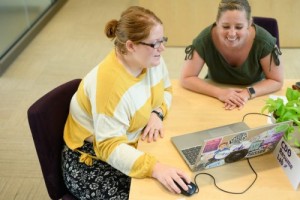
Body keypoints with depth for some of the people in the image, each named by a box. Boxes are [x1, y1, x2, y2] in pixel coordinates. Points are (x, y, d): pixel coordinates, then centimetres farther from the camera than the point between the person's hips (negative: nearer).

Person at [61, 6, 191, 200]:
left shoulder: (152, 59, -9)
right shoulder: (110, 82, -32)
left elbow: (165, 89, 9)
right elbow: (110, 147, -34)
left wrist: (157, 114, -12)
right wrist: (154, 167, -47)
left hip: (128, 144, 7)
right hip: (92, 161, -7)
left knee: (181, 182, -7)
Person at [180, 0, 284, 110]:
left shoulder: (262, 41, -25)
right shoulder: (205, 39, -24)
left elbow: (277, 81, -13)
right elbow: (186, 78, -17)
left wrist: (248, 93, -30)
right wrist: (219, 92, -30)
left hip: (254, 100, 1)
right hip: (215, 101, 0)